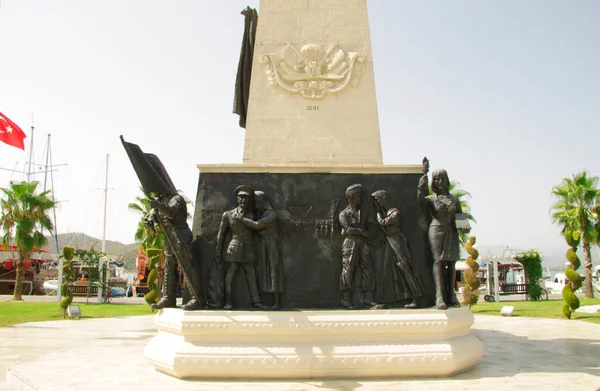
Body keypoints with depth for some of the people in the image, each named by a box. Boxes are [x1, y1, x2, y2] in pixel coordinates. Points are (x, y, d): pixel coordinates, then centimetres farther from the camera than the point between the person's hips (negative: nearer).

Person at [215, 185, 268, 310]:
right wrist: (218, 251, 3)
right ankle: (228, 302, -1)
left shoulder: (253, 215, 9)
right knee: (230, 273, -5)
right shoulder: (228, 214, 3)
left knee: (251, 275, 2)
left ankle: (256, 301, 3)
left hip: (249, 248, 2)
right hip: (234, 247, -2)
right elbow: (221, 233, 5)